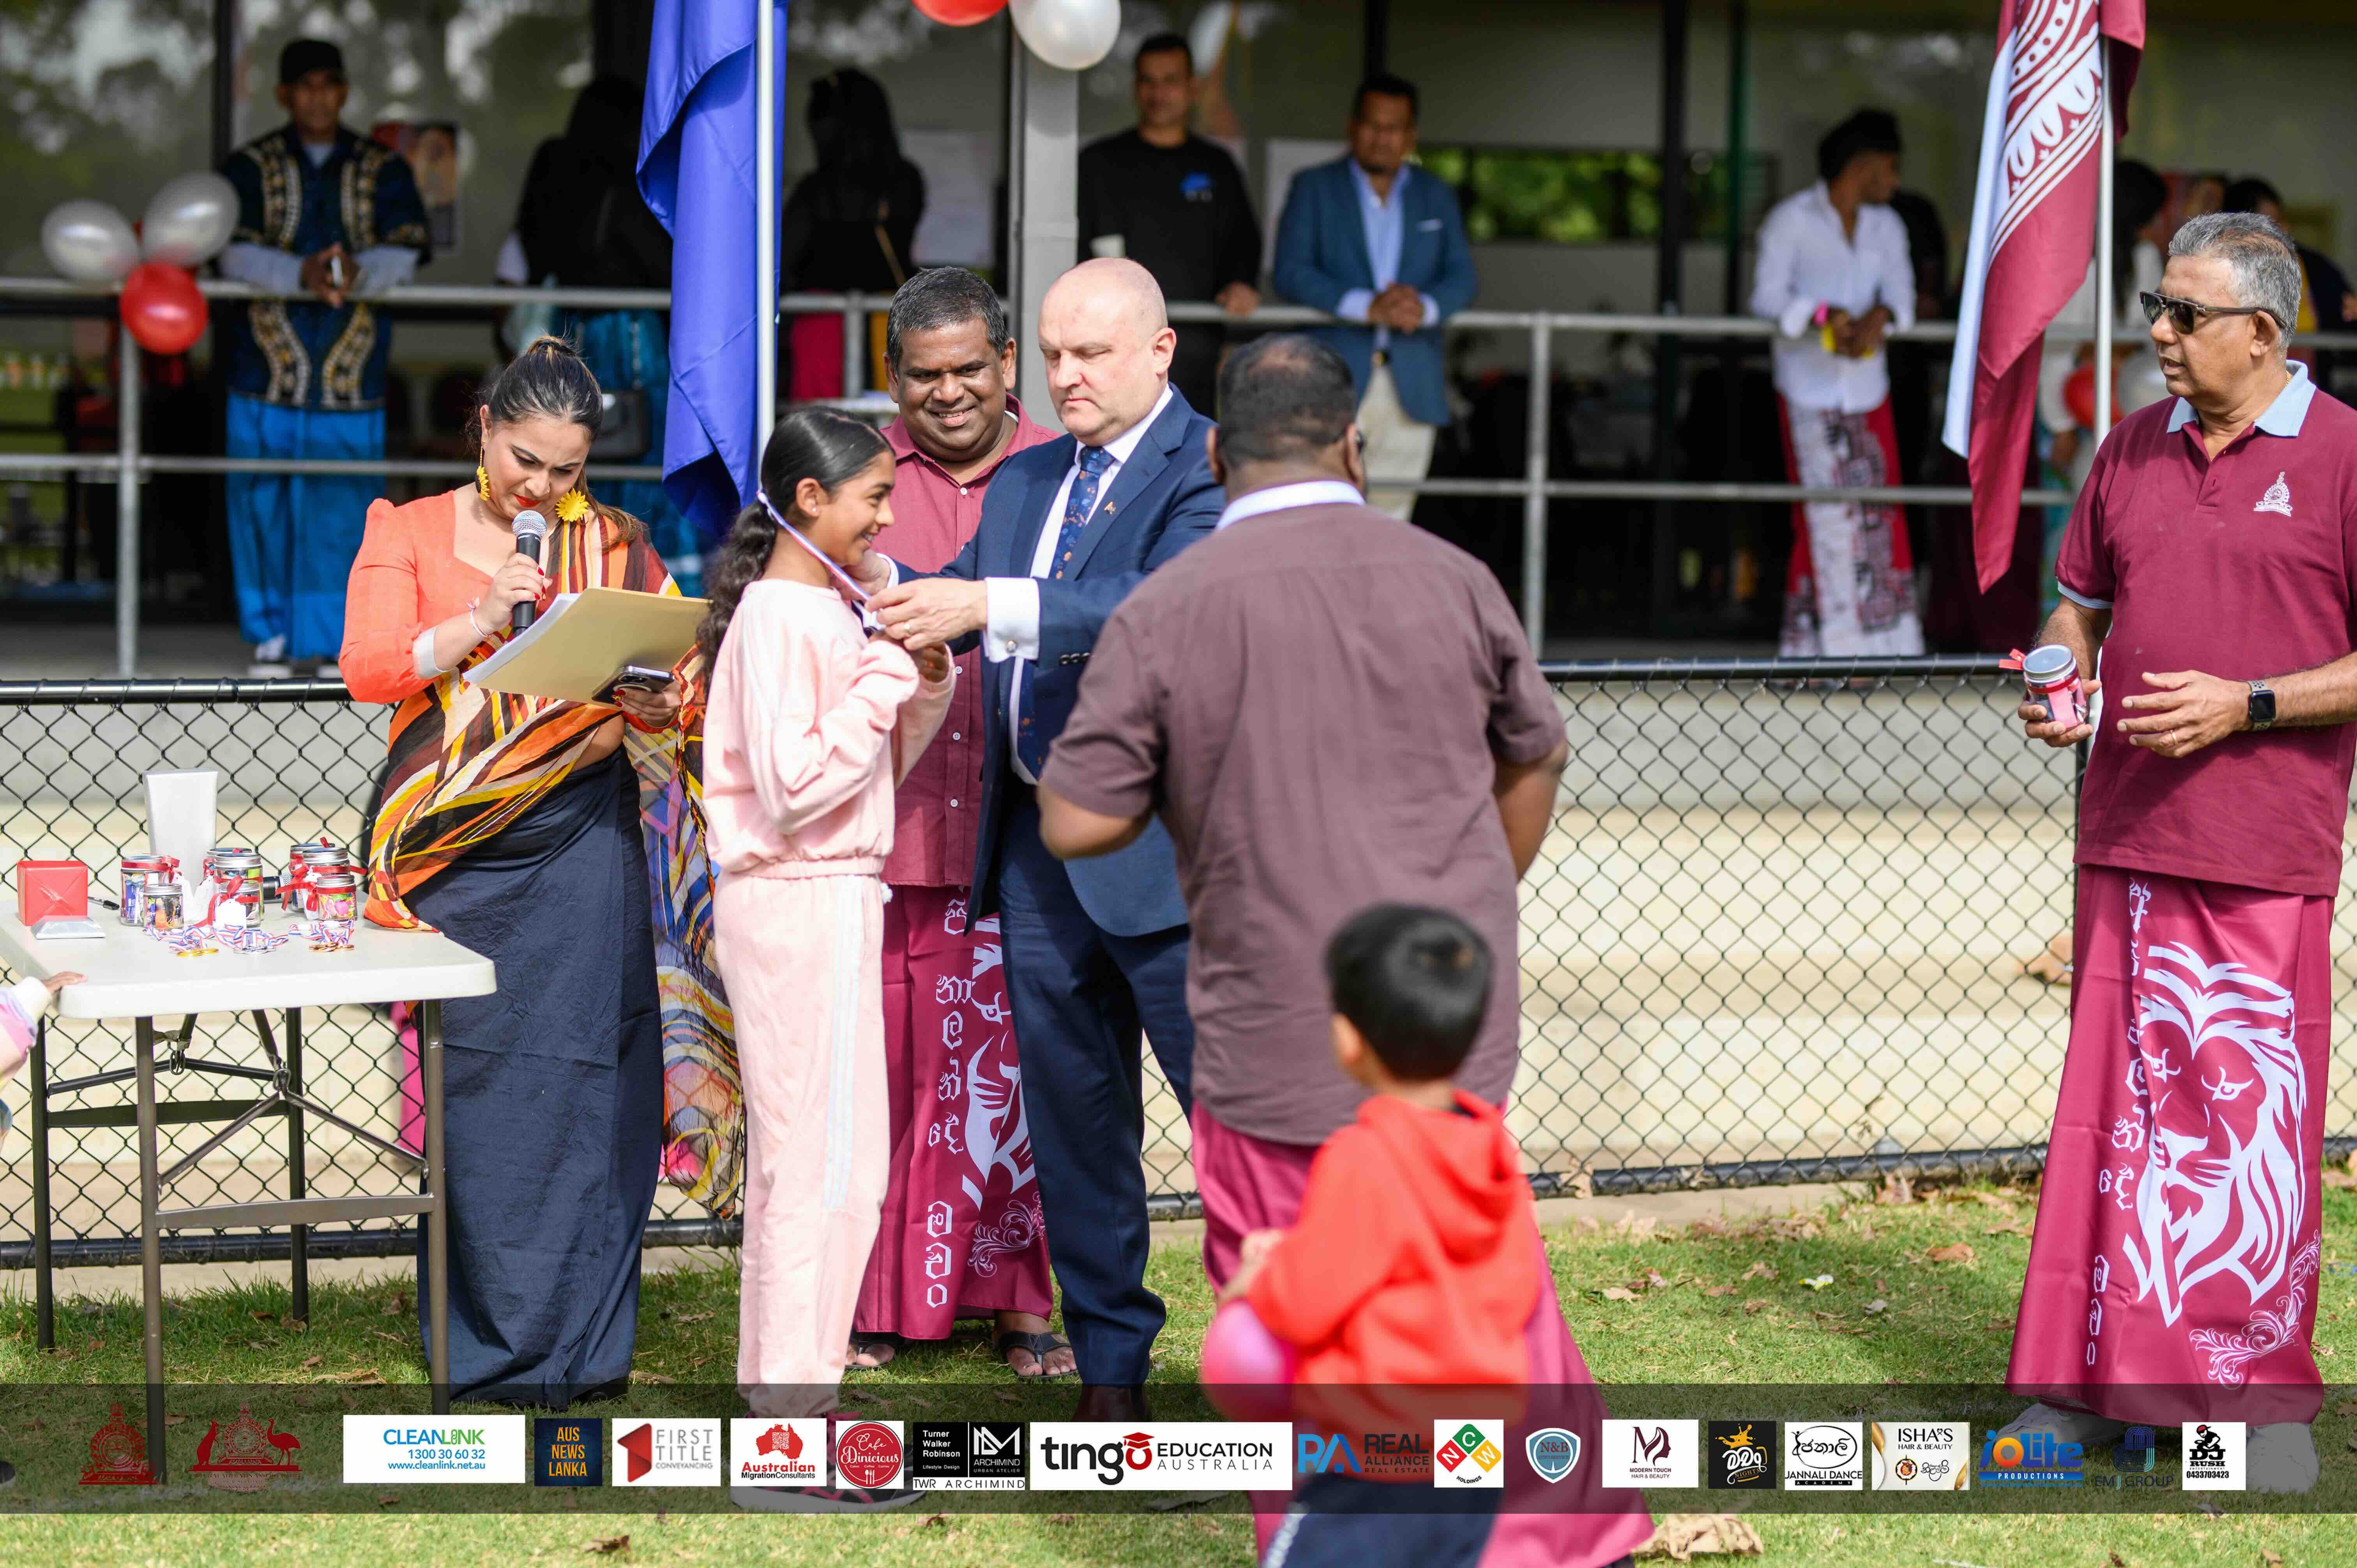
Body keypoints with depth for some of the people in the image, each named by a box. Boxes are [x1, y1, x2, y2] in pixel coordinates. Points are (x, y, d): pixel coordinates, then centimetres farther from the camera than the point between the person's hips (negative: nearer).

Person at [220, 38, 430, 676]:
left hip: (351, 372, 0)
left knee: (343, 502, -3)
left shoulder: (383, 171, 11)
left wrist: (357, 275, -27)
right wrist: (301, 276, -27)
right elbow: (235, 253, -7)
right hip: (268, 364, 0)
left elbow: (405, 253, -4)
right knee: (264, 500, 0)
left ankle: (333, 637, 6)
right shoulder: (250, 168, 8)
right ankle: (273, 635, 11)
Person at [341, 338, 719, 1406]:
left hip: (585, 846, 1)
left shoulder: (617, 547, 12)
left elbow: (671, 678, 11)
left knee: (586, 1083, -2)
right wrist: (481, 621, -16)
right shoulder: (410, 533, 9)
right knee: (477, 1087, -2)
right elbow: (367, 669, -3)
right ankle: (489, 1346, 7)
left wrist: (658, 708, -11)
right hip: (464, 853, -1)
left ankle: (583, 1342, 6)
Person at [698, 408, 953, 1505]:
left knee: (793, 1158, 15)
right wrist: (887, 675, -18)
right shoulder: (784, 617, -16)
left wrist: (922, 682, 1)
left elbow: (875, 765, 16)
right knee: (833, 1166, -8)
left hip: (804, 907, 10)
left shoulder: (818, 610, 13)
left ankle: (773, 1392, 22)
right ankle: (797, 1433, -5)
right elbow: (796, 785, -23)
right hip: (811, 907, -10)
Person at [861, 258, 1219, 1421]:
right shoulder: (1023, 483, 17)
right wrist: (883, 580, -9)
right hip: (1034, 841, 8)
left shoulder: (1207, 468, -9)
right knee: (1071, 1112, 13)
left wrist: (992, 606, -33)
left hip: (1161, 843, -8)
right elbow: (951, 606, 13)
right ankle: (1110, 1374, 22)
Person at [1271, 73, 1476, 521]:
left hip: (1411, 388, 3)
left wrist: (1426, 306, -15)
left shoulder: (1437, 198, 18)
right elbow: (1289, 272, -4)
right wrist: (1366, 306, -18)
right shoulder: (1314, 187, 8)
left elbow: (1462, 277, 10)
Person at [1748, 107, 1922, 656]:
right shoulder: (1792, 219, -3)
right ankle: (1817, 643, 0)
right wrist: (1822, 318, -28)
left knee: (1880, 515, -1)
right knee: (1821, 516, -6)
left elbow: (1901, 293, 2)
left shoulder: (1886, 226, 13)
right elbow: (1767, 295, -11)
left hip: (1866, 385, 5)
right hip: (1809, 388, -5)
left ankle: (1884, 640, 3)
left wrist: (1879, 317, -21)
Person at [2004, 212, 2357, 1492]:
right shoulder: (2135, 449, 12)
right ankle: (2091, 1381, 19)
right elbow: (2082, 601, 23)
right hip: (2126, 833, 5)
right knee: (2114, 1100, 10)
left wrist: (2244, 706, -15)